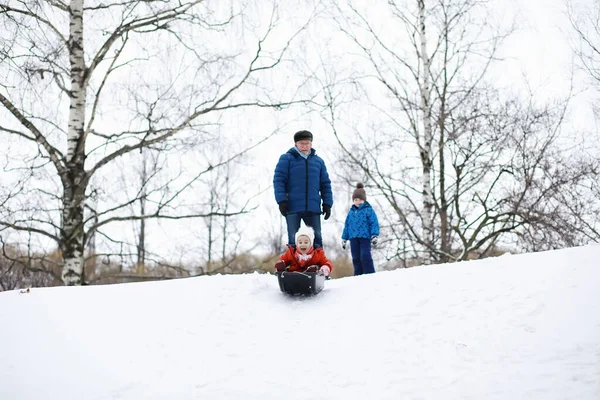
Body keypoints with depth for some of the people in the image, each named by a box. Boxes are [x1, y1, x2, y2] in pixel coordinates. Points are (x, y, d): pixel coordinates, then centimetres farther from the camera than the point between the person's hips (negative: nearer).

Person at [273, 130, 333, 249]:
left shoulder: (319, 161, 16)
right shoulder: (286, 159, 4)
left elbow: (325, 184, 17)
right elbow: (278, 180, -2)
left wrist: (327, 203, 8)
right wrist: (282, 201, -12)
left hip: (313, 208, 3)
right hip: (293, 207, -3)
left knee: (316, 239, 3)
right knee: (294, 240, 1)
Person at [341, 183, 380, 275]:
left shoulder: (368, 210, -1)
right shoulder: (351, 212, 16)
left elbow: (374, 223, -5)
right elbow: (347, 225, 21)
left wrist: (374, 236, -14)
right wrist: (344, 238, 19)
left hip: (365, 237, -5)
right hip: (354, 238, 6)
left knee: (365, 256, -15)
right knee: (356, 258, 6)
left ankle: (370, 274, -11)